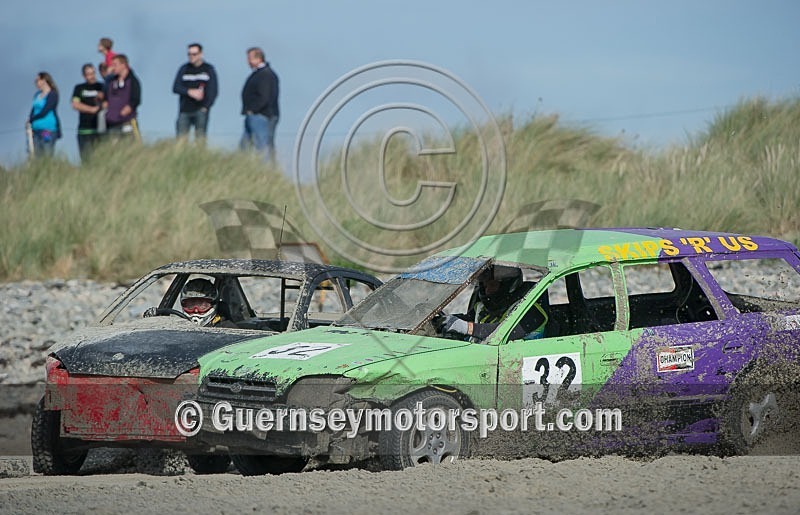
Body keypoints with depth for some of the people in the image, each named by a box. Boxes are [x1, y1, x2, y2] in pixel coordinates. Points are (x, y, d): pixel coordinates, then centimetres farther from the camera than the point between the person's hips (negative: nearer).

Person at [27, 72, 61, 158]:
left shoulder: (52, 94, -7)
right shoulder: (37, 94, 15)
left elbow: (44, 112, -13)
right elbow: (33, 110, 13)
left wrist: (30, 120, -4)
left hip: (48, 129, -7)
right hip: (37, 129, 7)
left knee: (47, 156, -10)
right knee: (36, 156, 3)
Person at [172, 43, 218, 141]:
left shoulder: (209, 69, 8)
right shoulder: (184, 69, 13)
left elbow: (213, 91, 4)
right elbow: (175, 88, 4)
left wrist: (206, 107, -9)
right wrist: (190, 92, -14)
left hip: (201, 110, -2)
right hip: (185, 111, 2)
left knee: (200, 138, -9)